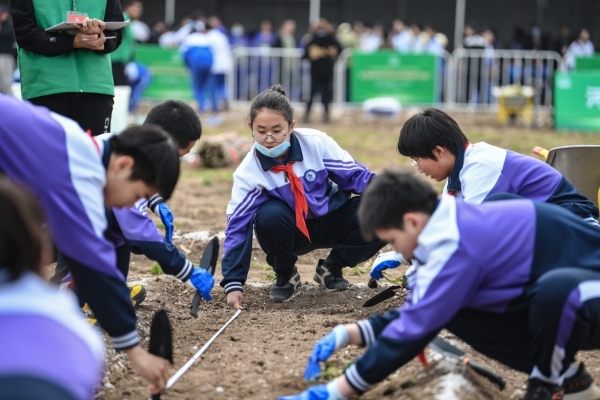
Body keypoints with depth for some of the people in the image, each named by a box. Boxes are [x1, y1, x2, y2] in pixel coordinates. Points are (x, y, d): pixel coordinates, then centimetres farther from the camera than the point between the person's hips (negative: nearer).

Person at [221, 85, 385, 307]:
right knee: (270, 217, -36)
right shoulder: (248, 173, -19)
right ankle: (285, 275, -4)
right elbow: (238, 226, -19)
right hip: (293, 232, -1)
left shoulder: (317, 143, -18)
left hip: (332, 221, 2)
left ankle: (332, 267, 1)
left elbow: (353, 174, -9)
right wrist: (233, 284, -25)